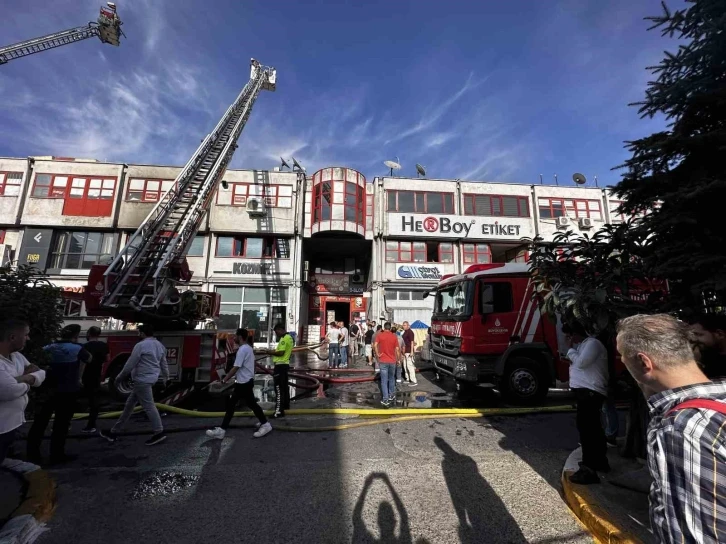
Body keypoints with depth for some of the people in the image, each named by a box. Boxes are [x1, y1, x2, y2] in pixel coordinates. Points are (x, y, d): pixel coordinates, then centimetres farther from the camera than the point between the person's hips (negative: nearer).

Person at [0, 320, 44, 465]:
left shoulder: (17, 356, 3)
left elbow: (41, 373, 5)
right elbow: (12, 391, -30)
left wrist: (25, 378, -15)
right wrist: (27, 382, -10)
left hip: (14, 422, 8)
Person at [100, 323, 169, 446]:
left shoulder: (140, 345, -15)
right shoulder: (160, 345, 11)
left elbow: (130, 364, -11)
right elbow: (164, 364, 18)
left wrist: (119, 376, 6)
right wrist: (166, 377, 32)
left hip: (142, 380, -9)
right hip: (148, 380, 9)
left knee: (148, 406, -6)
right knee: (129, 405, 19)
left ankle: (159, 433, -4)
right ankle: (114, 432, 31)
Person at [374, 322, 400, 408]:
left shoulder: (379, 335, -5)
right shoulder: (394, 336, -1)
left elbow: (375, 345, -19)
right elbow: (397, 349, -2)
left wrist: (377, 354, -8)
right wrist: (398, 359, 9)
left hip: (383, 361, -2)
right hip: (392, 361, 2)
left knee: (384, 381, 2)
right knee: (391, 378, 21)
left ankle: (386, 400, 1)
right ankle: (391, 396, 31)